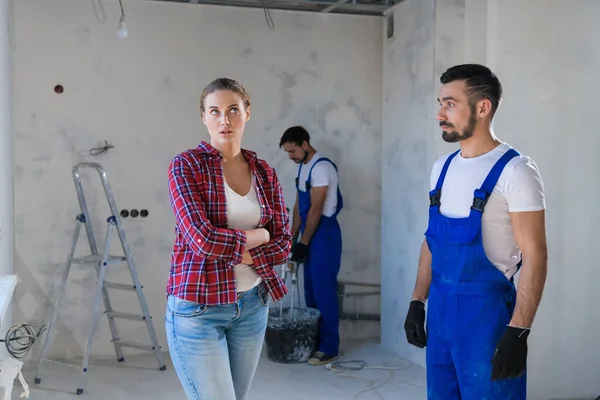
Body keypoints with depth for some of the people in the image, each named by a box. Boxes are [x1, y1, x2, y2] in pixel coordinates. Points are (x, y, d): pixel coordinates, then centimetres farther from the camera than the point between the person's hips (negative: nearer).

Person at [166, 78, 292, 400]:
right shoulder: (185, 166, -9)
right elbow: (203, 239, -21)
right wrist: (258, 235, -7)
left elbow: (283, 244, 1)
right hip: (198, 308, -5)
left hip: (252, 306, 5)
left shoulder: (264, 172, 6)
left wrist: (232, 252, -13)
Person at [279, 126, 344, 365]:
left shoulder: (321, 167, -17)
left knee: (324, 291, -6)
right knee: (311, 291, 14)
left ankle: (329, 347, 1)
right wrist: (293, 238, 13)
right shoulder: (303, 167, 13)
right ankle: (313, 341, 23)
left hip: (324, 233, -10)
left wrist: (303, 242, -17)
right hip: (311, 234, 10)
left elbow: (316, 209, -20)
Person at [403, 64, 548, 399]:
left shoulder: (514, 170, -13)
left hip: (487, 308, -6)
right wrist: (418, 302, 10)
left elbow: (534, 254, -15)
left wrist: (518, 331, -20)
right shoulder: (442, 167, 8)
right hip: (440, 306, 7)